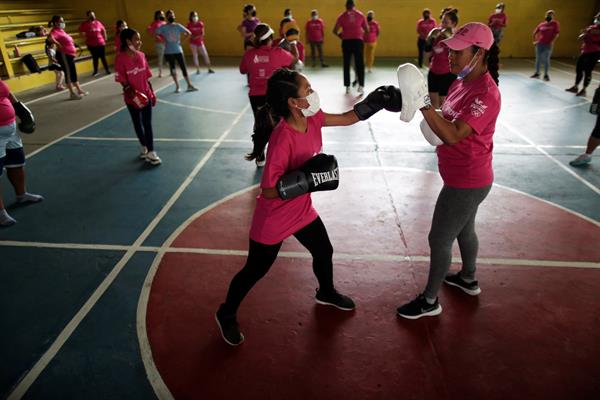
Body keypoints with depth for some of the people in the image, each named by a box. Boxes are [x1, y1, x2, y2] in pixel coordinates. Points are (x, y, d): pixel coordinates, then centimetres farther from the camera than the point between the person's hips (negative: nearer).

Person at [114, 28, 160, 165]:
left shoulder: (141, 55, 1)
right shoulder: (120, 58, -13)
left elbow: (146, 77, 8)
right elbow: (122, 79, -13)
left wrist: (152, 93, 10)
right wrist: (131, 92, -24)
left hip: (146, 95, 3)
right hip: (132, 97, -3)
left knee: (148, 123, 3)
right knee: (137, 123, 13)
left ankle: (151, 152, 6)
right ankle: (144, 146, 32)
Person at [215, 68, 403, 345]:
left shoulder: (312, 119, -9)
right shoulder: (283, 138, -33)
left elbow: (347, 118, 7)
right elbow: (269, 190, -31)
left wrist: (376, 102, -5)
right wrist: (307, 177, -36)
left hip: (302, 211, 8)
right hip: (273, 219, -7)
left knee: (324, 252, 24)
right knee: (255, 271, 11)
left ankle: (326, 293, 56)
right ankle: (226, 315, 38)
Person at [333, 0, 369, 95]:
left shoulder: (342, 16, 5)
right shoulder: (360, 15, 7)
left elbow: (335, 31, 0)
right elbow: (367, 30, 8)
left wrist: (340, 35, 18)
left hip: (346, 42, 0)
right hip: (358, 41, 0)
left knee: (346, 64, 7)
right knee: (360, 64, 2)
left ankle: (347, 87, 7)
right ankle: (361, 85, -8)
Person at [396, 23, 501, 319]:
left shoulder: (486, 94, -25)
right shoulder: (463, 82, 4)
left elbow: (454, 135, -33)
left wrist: (423, 103, -38)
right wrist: (432, 123, -8)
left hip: (467, 182, -10)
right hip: (464, 177, 10)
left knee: (439, 240, 2)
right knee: (463, 230, 26)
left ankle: (430, 301, 21)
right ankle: (468, 280, 49)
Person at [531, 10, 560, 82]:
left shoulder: (555, 24, -1)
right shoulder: (541, 24, 9)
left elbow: (557, 34, -7)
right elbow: (535, 32, 18)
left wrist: (552, 42, -15)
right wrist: (535, 41, 11)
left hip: (548, 44, -4)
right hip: (539, 43, 4)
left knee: (546, 59, -2)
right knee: (538, 58, 9)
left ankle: (546, 75, 6)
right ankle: (537, 73, 22)